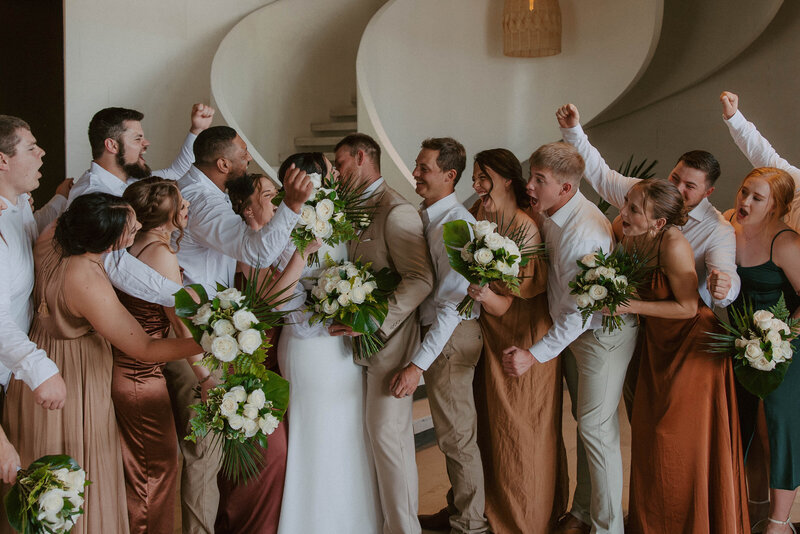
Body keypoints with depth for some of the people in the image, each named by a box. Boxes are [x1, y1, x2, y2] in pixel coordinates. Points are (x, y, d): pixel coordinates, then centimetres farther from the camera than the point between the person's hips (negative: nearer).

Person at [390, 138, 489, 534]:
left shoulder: (457, 224, -22)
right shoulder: (424, 217, 6)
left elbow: (453, 302, -26)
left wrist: (419, 364, -29)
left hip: (452, 336, -9)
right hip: (431, 328, 9)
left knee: (456, 434, 5)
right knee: (450, 431, 21)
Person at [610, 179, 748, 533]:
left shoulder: (673, 245, -30)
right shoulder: (623, 230, -12)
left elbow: (688, 307, -22)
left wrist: (631, 305, -25)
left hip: (692, 342, -6)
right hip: (656, 340, 7)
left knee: (681, 442, 4)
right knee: (648, 435, 15)